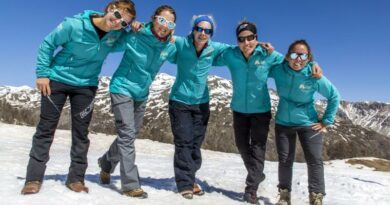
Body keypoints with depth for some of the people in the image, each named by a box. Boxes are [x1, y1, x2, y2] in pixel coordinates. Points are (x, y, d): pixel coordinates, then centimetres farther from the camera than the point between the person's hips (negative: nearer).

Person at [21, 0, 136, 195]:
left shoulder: (117, 33, -11)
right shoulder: (74, 25, -20)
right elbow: (48, 43, -9)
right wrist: (42, 73, -11)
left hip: (86, 85, 2)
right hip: (57, 79, -2)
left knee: (81, 131, 1)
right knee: (46, 128, 2)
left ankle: (76, 177, 11)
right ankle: (34, 178, 11)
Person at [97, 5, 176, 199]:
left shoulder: (170, 45, -5)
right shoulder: (135, 36, -17)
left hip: (142, 93, 6)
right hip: (123, 88, -6)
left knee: (130, 135, 15)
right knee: (127, 134, -12)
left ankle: (106, 163, 40)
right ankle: (131, 185, -7)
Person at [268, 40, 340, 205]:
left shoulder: (314, 76, -17)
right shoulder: (279, 70, -12)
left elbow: (334, 96, -5)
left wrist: (326, 121, -5)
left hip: (308, 124, -1)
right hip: (283, 123, 2)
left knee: (315, 161, -3)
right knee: (285, 160, 8)